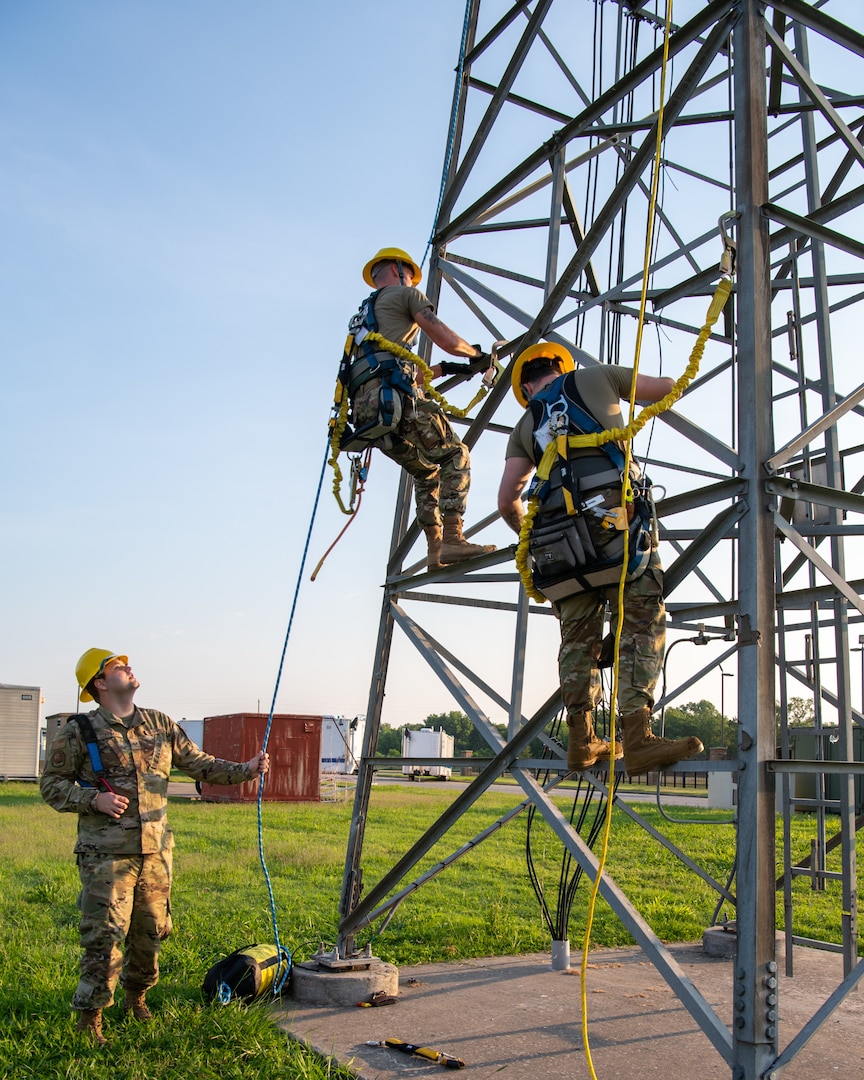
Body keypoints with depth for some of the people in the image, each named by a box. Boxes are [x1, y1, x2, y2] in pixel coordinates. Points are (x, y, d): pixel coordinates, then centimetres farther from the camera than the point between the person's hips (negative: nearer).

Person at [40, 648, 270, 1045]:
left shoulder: (159, 725, 9)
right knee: (104, 935, -5)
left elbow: (199, 763, 9)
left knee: (151, 931, 13)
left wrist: (244, 770, -3)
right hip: (106, 853, -4)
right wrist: (94, 799, -17)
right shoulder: (79, 732, -3)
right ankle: (89, 1017, 10)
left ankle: (136, 996, 35)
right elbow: (51, 784, 0)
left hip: (155, 849, 5)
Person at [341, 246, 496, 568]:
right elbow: (446, 339, 5)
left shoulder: (363, 316, 37)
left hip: (366, 409, 8)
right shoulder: (405, 294, 14)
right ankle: (452, 539, -14)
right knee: (455, 456, -1)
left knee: (426, 472, 17)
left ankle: (435, 549, 8)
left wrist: (443, 369, 39)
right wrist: (476, 354, 23)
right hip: (393, 399, -8)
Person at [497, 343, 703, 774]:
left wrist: (530, 535, 36)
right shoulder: (595, 378, 19)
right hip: (615, 520, -4)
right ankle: (637, 738, -19)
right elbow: (666, 388, 27)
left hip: (561, 539, 4)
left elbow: (506, 500, 17)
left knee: (578, 638, 12)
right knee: (641, 626, -7)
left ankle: (582, 741, 9)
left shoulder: (526, 425, 24)